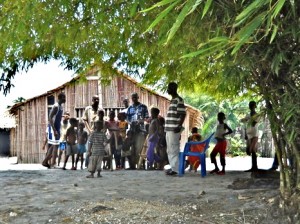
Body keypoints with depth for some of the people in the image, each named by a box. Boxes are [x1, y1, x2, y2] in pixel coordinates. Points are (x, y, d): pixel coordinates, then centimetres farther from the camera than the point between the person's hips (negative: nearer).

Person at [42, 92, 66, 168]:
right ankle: (53, 164, -2)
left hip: (57, 128, 10)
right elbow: (50, 118, -23)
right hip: (53, 128, -10)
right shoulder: (56, 106, -17)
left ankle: (45, 161, 22)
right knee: (55, 145, -7)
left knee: (54, 146, 14)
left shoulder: (60, 106, 12)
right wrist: (54, 130, -27)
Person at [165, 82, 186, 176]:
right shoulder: (172, 100, 19)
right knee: (170, 150, 13)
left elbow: (183, 114, -16)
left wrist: (179, 126, -23)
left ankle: (175, 169, -4)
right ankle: (172, 167, 20)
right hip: (169, 129, 10)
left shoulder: (179, 100, -10)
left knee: (174, 149, -8)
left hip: (174, 129, -10)